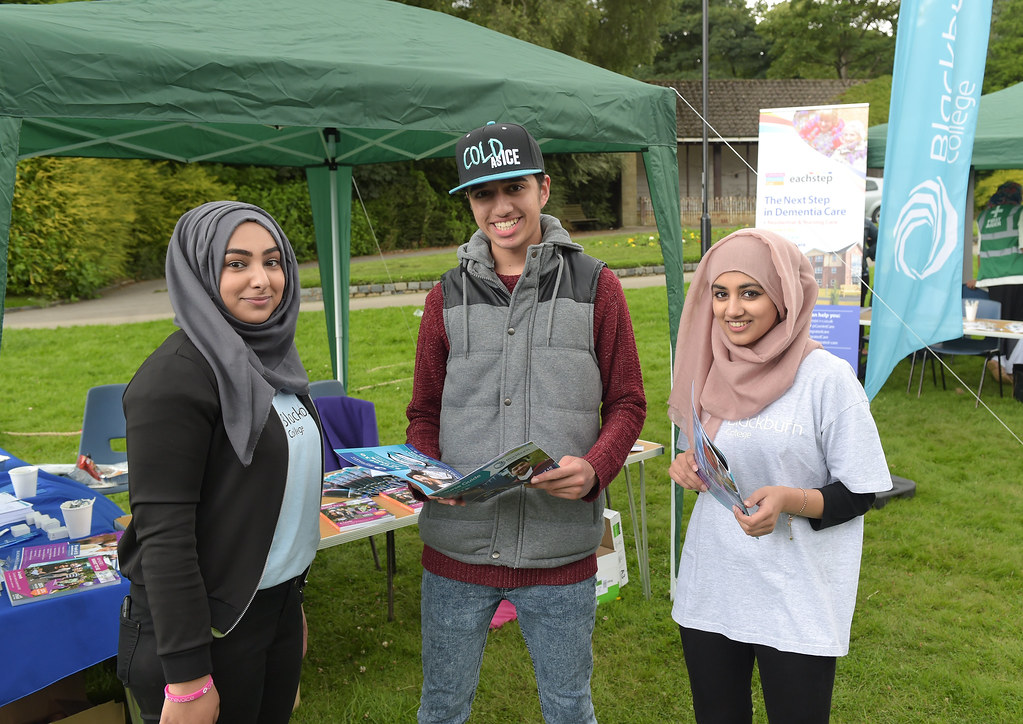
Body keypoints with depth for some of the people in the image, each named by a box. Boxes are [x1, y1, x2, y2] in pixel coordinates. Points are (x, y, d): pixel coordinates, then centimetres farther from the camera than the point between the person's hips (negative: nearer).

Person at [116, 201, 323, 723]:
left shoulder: (271, 356, 5)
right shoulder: (177, 374, -20)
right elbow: (163, 532, -22)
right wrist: (187, 680, -21)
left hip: (277, 604, 8)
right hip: (210, 625, -7)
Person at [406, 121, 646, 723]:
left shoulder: (595, 287, -1)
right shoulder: (449, 297, 4)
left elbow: (627, 404, 1)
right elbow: (424, 413, 9)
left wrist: (594, 468, -18)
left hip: (560, 551, -1)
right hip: (456, 548, 2)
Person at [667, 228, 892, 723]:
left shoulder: (827, 377, -15)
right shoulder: (713, 371, 2)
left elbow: (860, 492, -10)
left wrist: (789, 500, -27)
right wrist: (688, 465, -4)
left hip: (796, 603, -5)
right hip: (708, 590, 5)